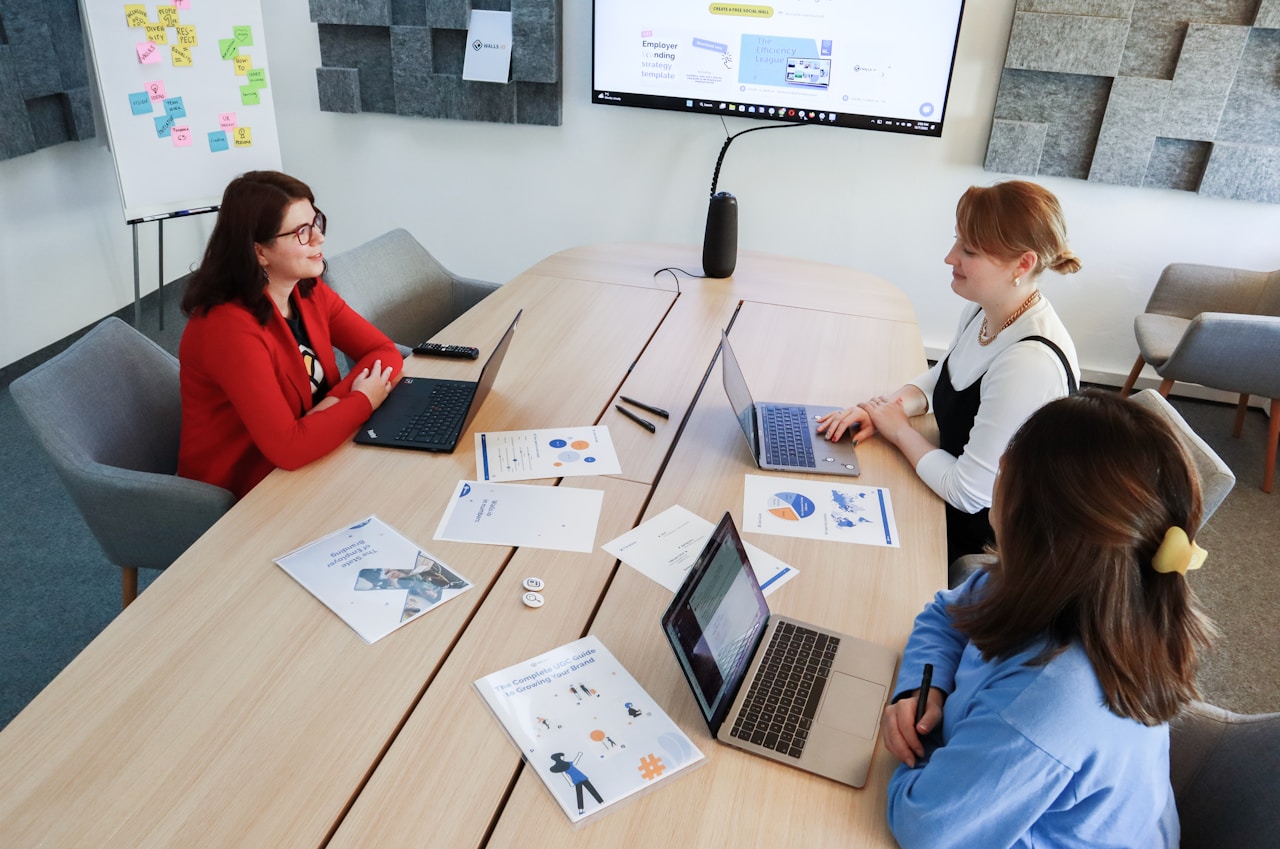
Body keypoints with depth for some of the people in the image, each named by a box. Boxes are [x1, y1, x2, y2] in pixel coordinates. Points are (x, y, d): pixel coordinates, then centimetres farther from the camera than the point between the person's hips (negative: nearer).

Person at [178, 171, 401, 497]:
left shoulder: (310, 292, -2)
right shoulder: (229, 327, -26)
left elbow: (386, 353, -1)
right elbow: (289, 447, -31)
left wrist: (334, 402, -19)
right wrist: (363, 400, -17)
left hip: (302, 469, 7)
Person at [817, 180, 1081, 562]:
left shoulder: (1030, 363, -32)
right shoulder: (983, 314, -5)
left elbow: (969, 493, -28)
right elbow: (940, 377, 15)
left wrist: (899, 429, -13)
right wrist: (890, 406, -5)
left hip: (983, 539, -7)